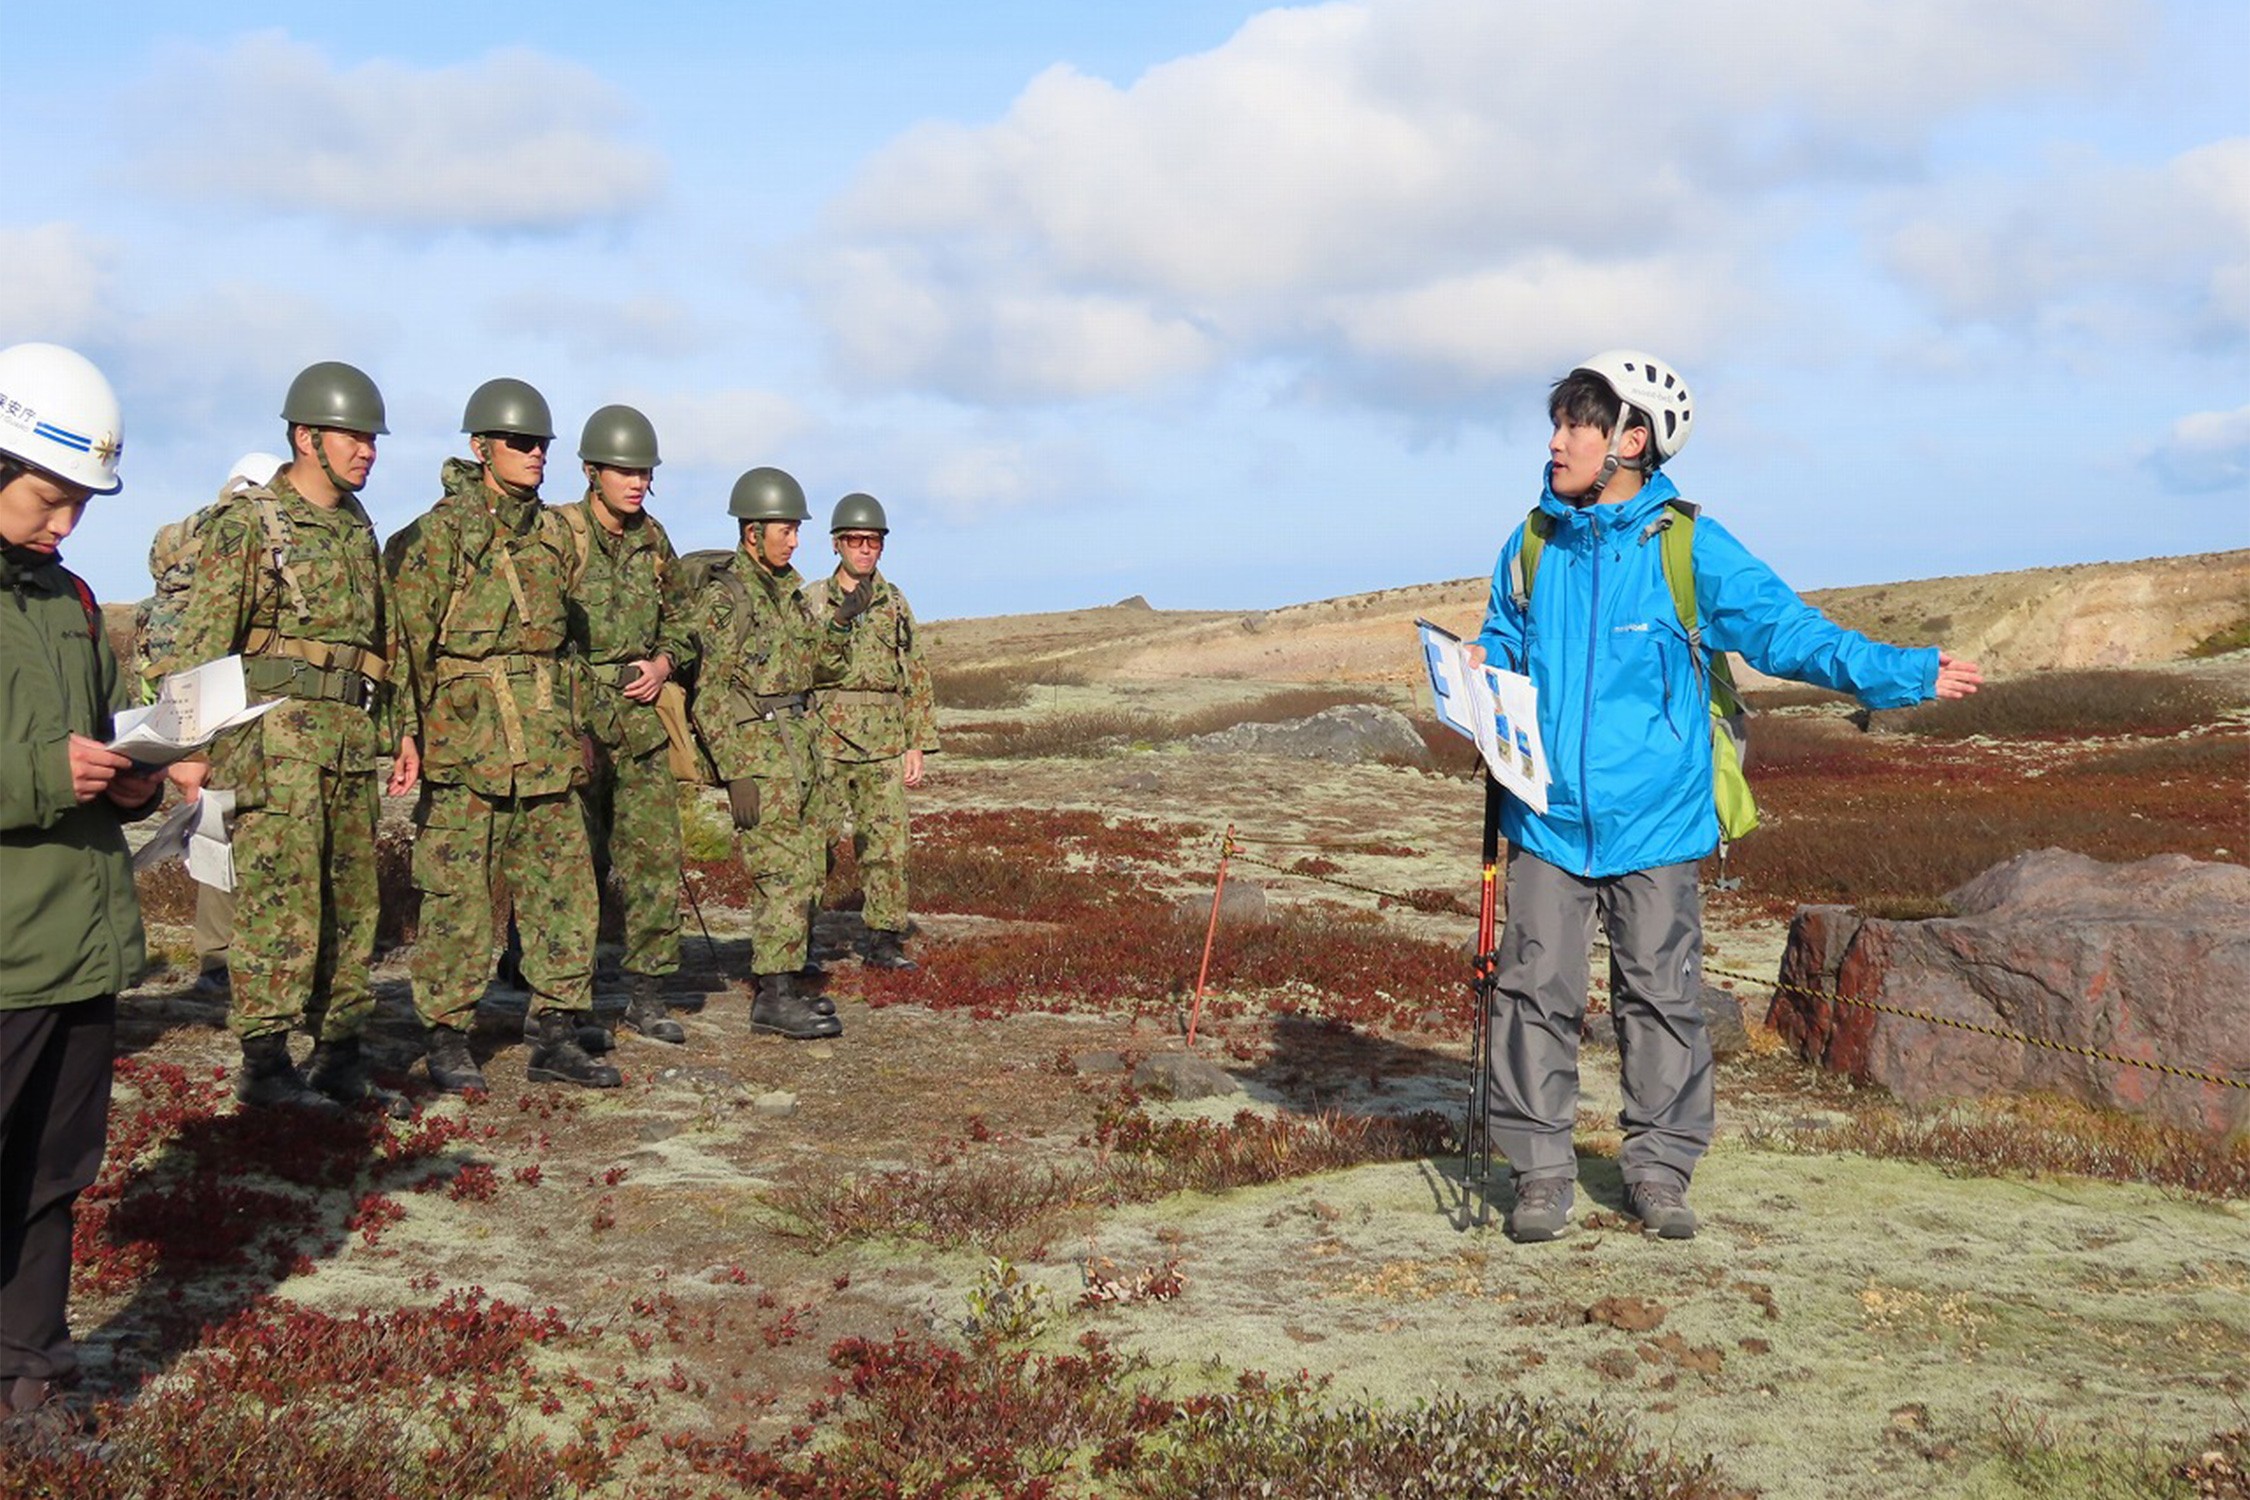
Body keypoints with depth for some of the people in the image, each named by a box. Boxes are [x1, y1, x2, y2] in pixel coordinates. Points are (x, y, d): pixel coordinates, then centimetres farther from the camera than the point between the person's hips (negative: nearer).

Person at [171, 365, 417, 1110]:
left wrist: (395, 730, 18)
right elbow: (204, 637, -10)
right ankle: (265, 1063, 1)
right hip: (276, 735, -7)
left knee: (352, 901, 9)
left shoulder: (358, 528, 17)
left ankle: (340, 1054, 18)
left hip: (353, 736, 7)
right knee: (280, 899, -7)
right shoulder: (247, 523, -5)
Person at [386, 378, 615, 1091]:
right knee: (458, 894, -1)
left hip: (548, 749, 6)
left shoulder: (553, 534, 14)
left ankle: (555, 1035, 14)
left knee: (564, 885, 6)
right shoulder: (437, 533, -5)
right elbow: (407, 639, -8)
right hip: (466, 743, -6)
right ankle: (448, 1039, 10)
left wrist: (569, 726, 20)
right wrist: (413, 737, -13)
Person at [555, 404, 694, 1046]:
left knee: (656, 857, 0)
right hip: (574, 717, -5)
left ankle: (646, 992, 8)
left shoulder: (653, 542, 12)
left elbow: (680, 619, 23)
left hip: (641, 719, 5)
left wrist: (663, 662, 4)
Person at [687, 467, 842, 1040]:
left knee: (804, 869, 11)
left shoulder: (788, 588, 14)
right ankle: (773, 998, -8)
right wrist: (736, 774, -19)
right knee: (783, 871, -11)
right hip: (753, 743, -9)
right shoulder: (722, 595, -12)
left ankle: (785, 978, 20)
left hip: (795, 736, 9)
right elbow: (711, 691, -14)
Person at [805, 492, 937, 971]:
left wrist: (918, 745, 8)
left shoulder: (895, 604, 12)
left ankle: (885, 939, 9)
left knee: (886, 846, 1)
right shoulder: (810, 602, 4)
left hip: (884, 746, 3)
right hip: (825, 742, -2)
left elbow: (917, 679, 13)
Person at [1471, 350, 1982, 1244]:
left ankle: (1659, 1171, 18)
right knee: (1537, 990, 1)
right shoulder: (1532, 548, 7)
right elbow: (1502, 650, 18)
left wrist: (1903, 672, -15)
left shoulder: (1690, 549, -4)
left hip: (1652, 819, -2)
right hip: (1548, 817, 2)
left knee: (1660, 995, 5)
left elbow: (1785, 629, -6)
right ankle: (1540, 1174, 12)